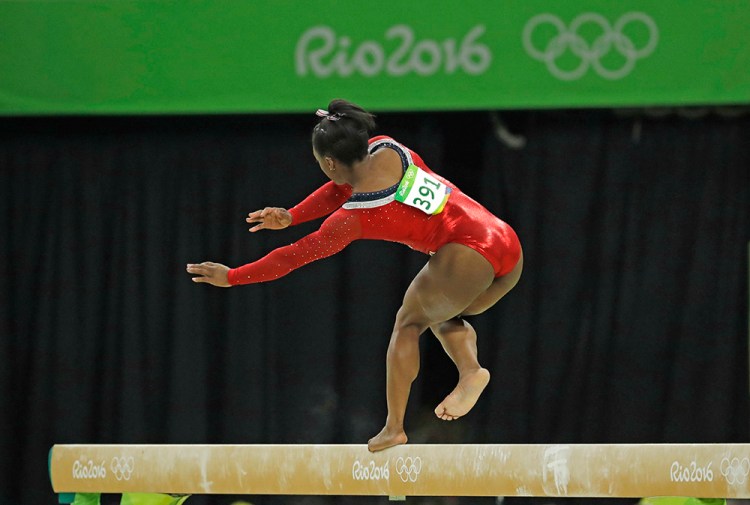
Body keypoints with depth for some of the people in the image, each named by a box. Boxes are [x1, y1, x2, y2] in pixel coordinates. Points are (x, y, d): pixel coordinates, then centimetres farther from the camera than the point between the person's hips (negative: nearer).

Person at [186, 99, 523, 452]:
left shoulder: (355, 217, -5)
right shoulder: (386, 150, 12)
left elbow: (297, 255, 2)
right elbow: (343, 188, 28)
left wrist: (232, 277, 10)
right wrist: (290, 217, 21)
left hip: (468, 254, -8)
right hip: (509, 248, 8)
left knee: (408, 321, 13)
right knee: (441, 314, 30)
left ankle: (394, 427, 8)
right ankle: (470, 369, 2)